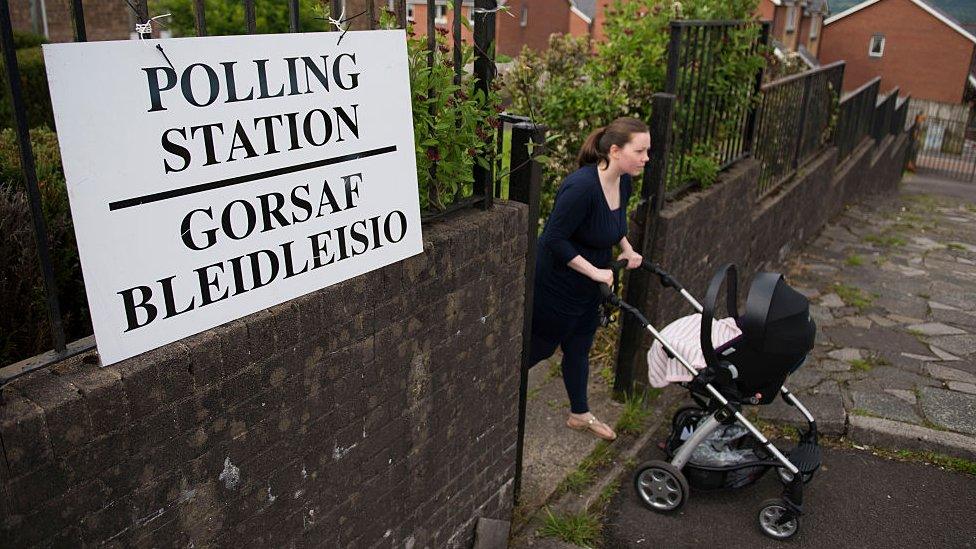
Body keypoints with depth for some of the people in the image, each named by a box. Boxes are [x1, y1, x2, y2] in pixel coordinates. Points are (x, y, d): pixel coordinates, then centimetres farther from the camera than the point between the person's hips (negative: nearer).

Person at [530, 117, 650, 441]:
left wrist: (627, 249, 2)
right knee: (540, 347, 10)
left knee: (579, 350, 21)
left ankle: (580, 415, 38)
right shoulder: (582, 186, -31)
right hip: (556, 284, -8)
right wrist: (595, 271, -26)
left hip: (588, 287, 8)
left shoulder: (623, 183, -2)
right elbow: (555, 238, -28)